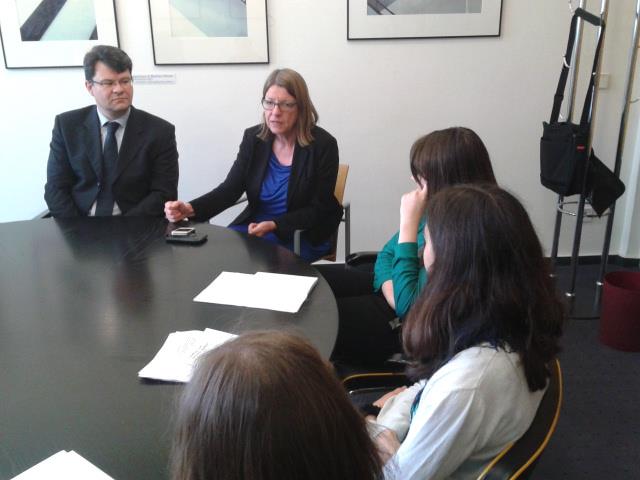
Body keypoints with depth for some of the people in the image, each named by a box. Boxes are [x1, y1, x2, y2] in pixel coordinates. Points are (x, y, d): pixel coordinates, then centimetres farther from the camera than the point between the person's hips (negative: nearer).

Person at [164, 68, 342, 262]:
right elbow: (230, 188, -6)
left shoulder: (323, 145, -14)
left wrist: (274, 225, -24)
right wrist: (190, 209, -24)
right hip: (255, 223, 4)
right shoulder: (253, 138, -2)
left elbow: (318, 210, -11)